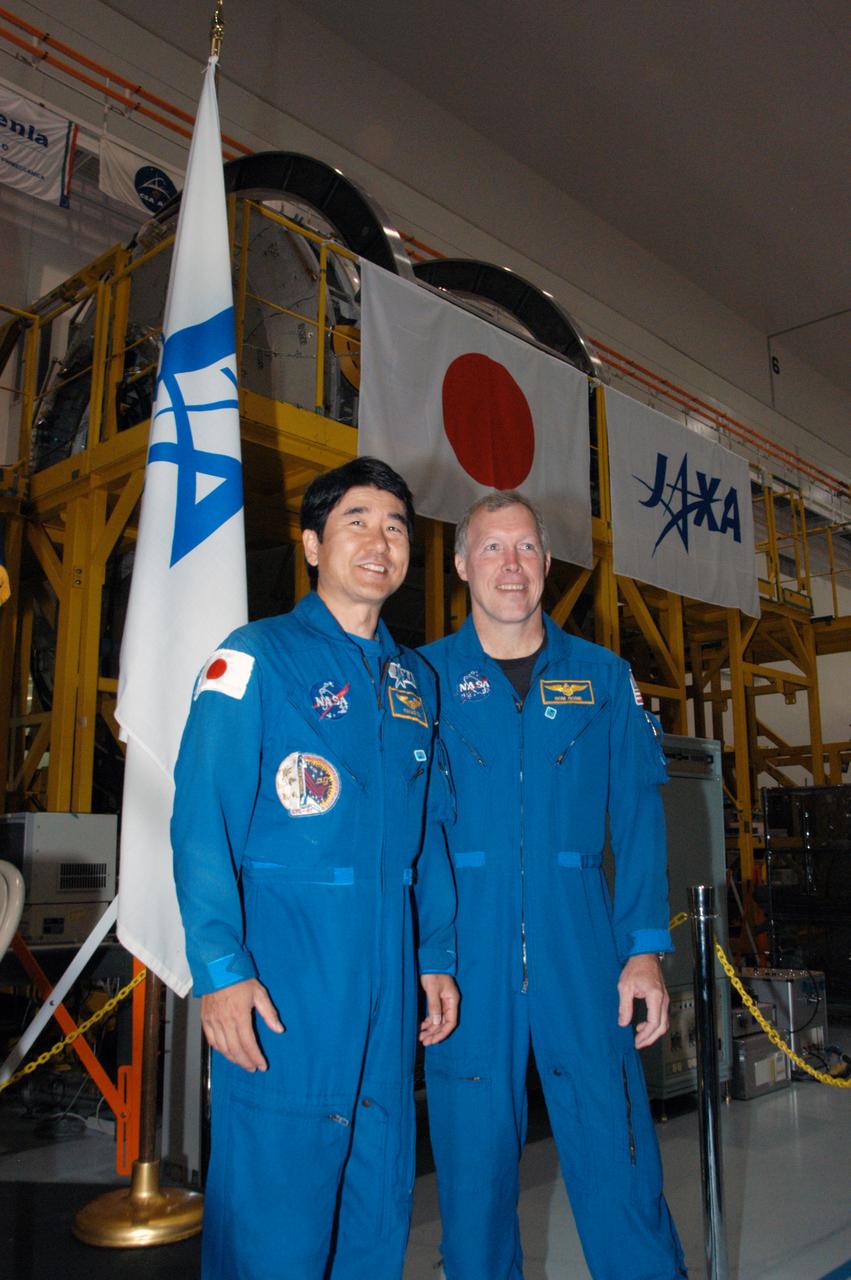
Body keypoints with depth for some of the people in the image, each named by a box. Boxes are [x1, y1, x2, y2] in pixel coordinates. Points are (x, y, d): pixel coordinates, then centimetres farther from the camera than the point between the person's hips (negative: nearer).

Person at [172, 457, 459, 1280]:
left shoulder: (414, 680, 14)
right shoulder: (256, 658, -4)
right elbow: (202, 818, -10)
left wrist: (436, 956, 12)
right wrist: (220, 967, -16)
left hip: (387, 981, 6)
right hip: (281, 979, -5)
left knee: (380, 1210, 15)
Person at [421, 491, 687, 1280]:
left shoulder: (603, 678, 8)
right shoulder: (423, 679, 4)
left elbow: (638, 821, 6)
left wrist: (645, 950, -2)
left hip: (580, 948, 1)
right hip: (464, 950, 0)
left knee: (617, 1155, 3)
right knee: (474, 1156, 10)